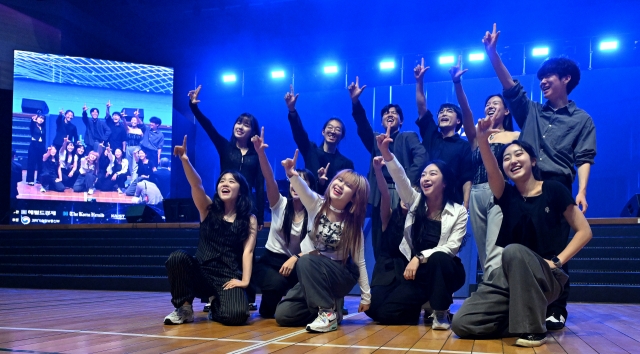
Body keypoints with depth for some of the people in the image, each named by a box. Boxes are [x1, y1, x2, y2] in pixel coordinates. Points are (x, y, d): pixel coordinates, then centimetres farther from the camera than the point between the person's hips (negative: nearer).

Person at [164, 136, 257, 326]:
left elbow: (247, 251, -3)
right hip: (201, 273, 1)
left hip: (229, 278, -1)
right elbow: (197, 185, -11)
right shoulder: (208, 208, 7)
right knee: (177, 258, -31)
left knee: (236, 315, -30)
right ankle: (184, 308, -8)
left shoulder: (249, 219, 6)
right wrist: (185, 160, -28)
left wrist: (244, 281, -16)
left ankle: (216, 306, 10)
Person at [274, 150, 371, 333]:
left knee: (306, 261, -34)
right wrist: (292, 174, -54)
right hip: (313, 276, 4)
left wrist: (366, 296, -3)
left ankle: (328, 312, -21)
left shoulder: (352, 224, -11)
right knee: (283, 315, -9)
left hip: (341, 276, -3)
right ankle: (327, 303, 11)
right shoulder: (317, 204, -8)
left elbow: (359, 262, -5)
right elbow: (303, 189, -31)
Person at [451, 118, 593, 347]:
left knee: (513, 251, -38)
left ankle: (534, 328, -23)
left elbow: (584, 231, 2)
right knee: (462, 324, -15)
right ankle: (517, 320, 9)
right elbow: (491, 172, -15)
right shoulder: (507, 194, 7)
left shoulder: (554, 190, 2)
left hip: (546, 278, -3)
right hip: (509, 278, 3)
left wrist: (557, 261, -11)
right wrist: (482, 140, -34)